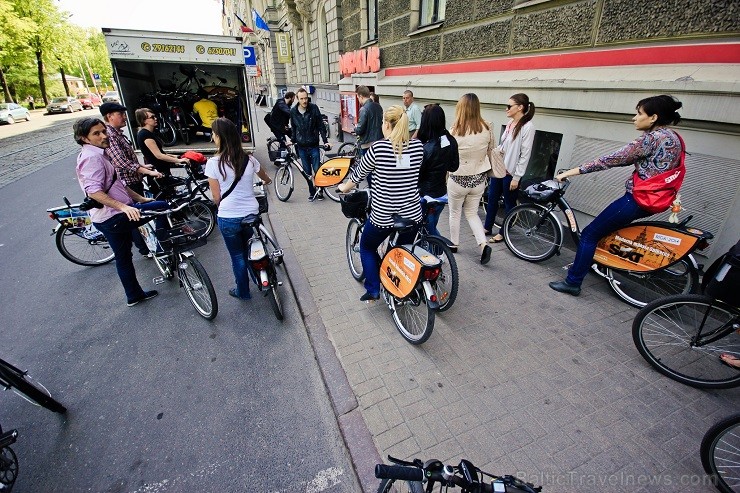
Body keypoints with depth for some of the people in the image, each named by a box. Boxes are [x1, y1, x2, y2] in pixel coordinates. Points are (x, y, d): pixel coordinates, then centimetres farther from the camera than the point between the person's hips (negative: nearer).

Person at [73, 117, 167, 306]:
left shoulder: (98, 154, 16)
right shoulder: (92, 157, -16)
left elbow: (116, 183, 23)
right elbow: (93, 191, -28)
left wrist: (139, 198, 18)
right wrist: (124, 207, -37)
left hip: (109, 217, 10)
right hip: (113, 217, -10)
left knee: (123, 256, 17)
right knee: (163, 207, -8)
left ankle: (134, 295, 30)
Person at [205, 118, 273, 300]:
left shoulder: (213, 163, -12)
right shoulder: (249, 159, -2)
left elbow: (216, 197, -8)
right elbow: (265, 178, 19)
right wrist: (267, 181, 43)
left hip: (228, 218, -3)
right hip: (251, 214, 3)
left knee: (237, 256, 15)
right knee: (251, 251, 25)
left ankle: (243, 291, 32)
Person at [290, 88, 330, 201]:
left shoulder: (314, 108, -6)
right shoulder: (293, 111, 1)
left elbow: (321, 126, -4)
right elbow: (293, 128, 13)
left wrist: (325, 141, -8)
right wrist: (293, 141, 12)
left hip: (314, 146, -2)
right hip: (301, 147, 3)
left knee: (317, 170, -2)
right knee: (307, 172, 8)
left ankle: (320, 191, 17)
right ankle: (312, 192, 21)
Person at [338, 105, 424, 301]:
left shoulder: (378, 147, -14)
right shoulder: (418, 146, -2)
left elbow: (359, 173, 1)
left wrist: (344, 187, 20)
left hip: (382, 215, -4)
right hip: (412, 213, 4)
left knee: (367, 247, 22)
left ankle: (373, 289, 20)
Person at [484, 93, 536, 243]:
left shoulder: (527, 127, -14)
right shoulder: (510, 123, 6)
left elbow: (525, 155, -16)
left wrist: (516, 177, -17)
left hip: (510, 172, -7)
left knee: (509, 203, 7)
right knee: (492, 198, 15)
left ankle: (503, 233, 20)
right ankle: (487, 227, 29)